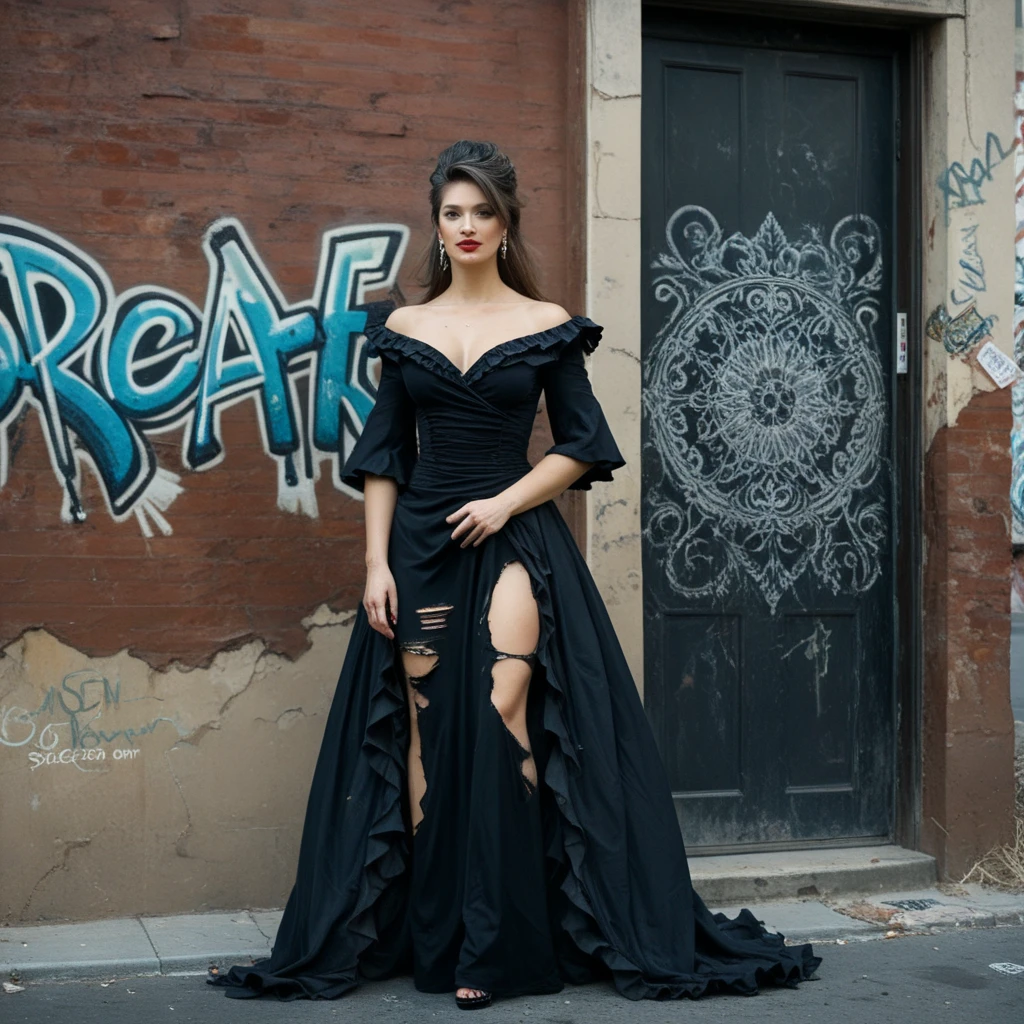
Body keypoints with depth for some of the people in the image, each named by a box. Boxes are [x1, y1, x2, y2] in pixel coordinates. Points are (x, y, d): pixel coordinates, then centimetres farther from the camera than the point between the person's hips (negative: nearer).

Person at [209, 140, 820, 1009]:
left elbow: (582, 446, 3)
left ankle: (499, 944, -2)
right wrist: (377, 562, -1)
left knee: (503, 725, -12)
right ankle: (428, 934, 11)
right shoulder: (405, 328, 9)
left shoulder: (546, 326, 3)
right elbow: (382, 455, 8)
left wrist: (507, 502, -10)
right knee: (423, 735, 2)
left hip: (515, 542, -2)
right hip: (421, 546, 3)